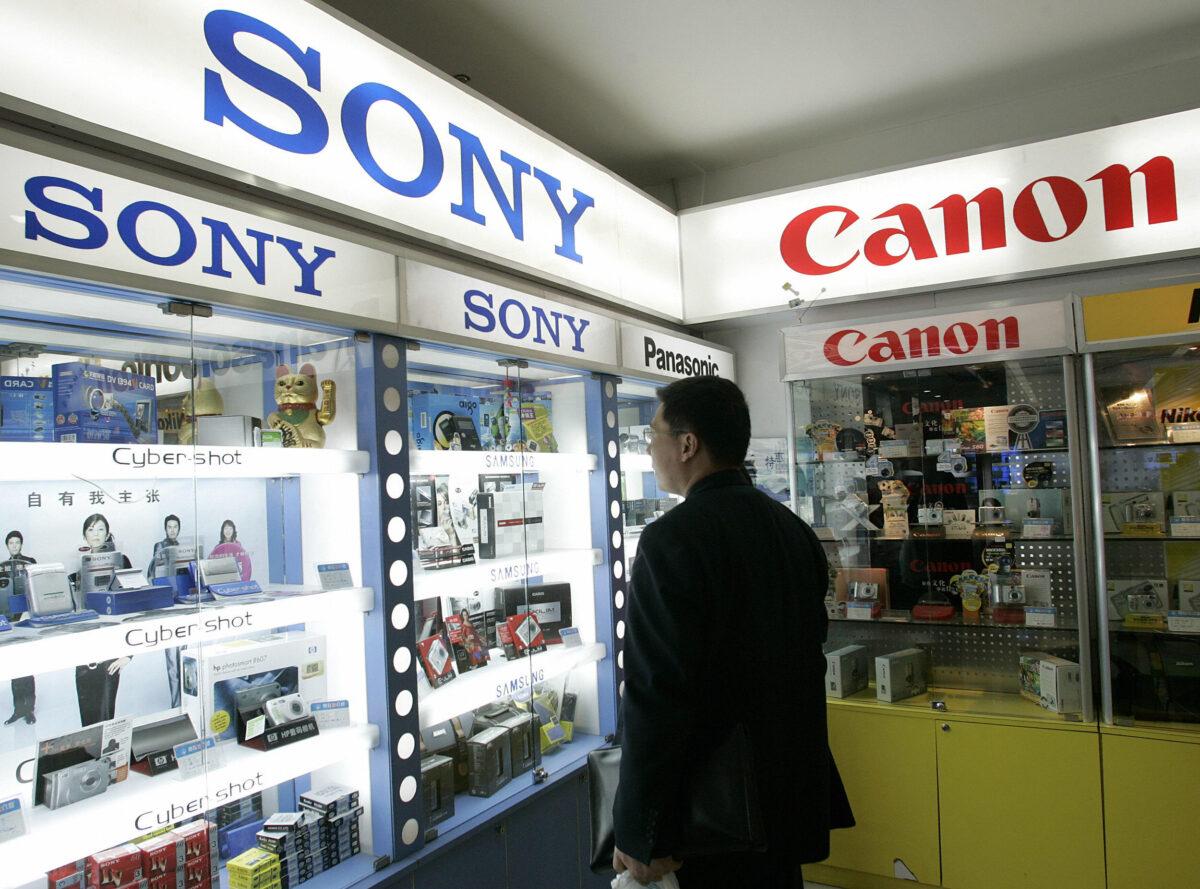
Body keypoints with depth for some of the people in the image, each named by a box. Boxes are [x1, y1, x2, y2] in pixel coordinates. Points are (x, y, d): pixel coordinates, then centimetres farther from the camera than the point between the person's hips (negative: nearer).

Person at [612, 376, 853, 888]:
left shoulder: (672, 539, -22)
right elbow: (810, 651, 10)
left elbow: (657, 695, -24)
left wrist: (642, 836, -17)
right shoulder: (793, 530, 2)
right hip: (792, 789, 7)